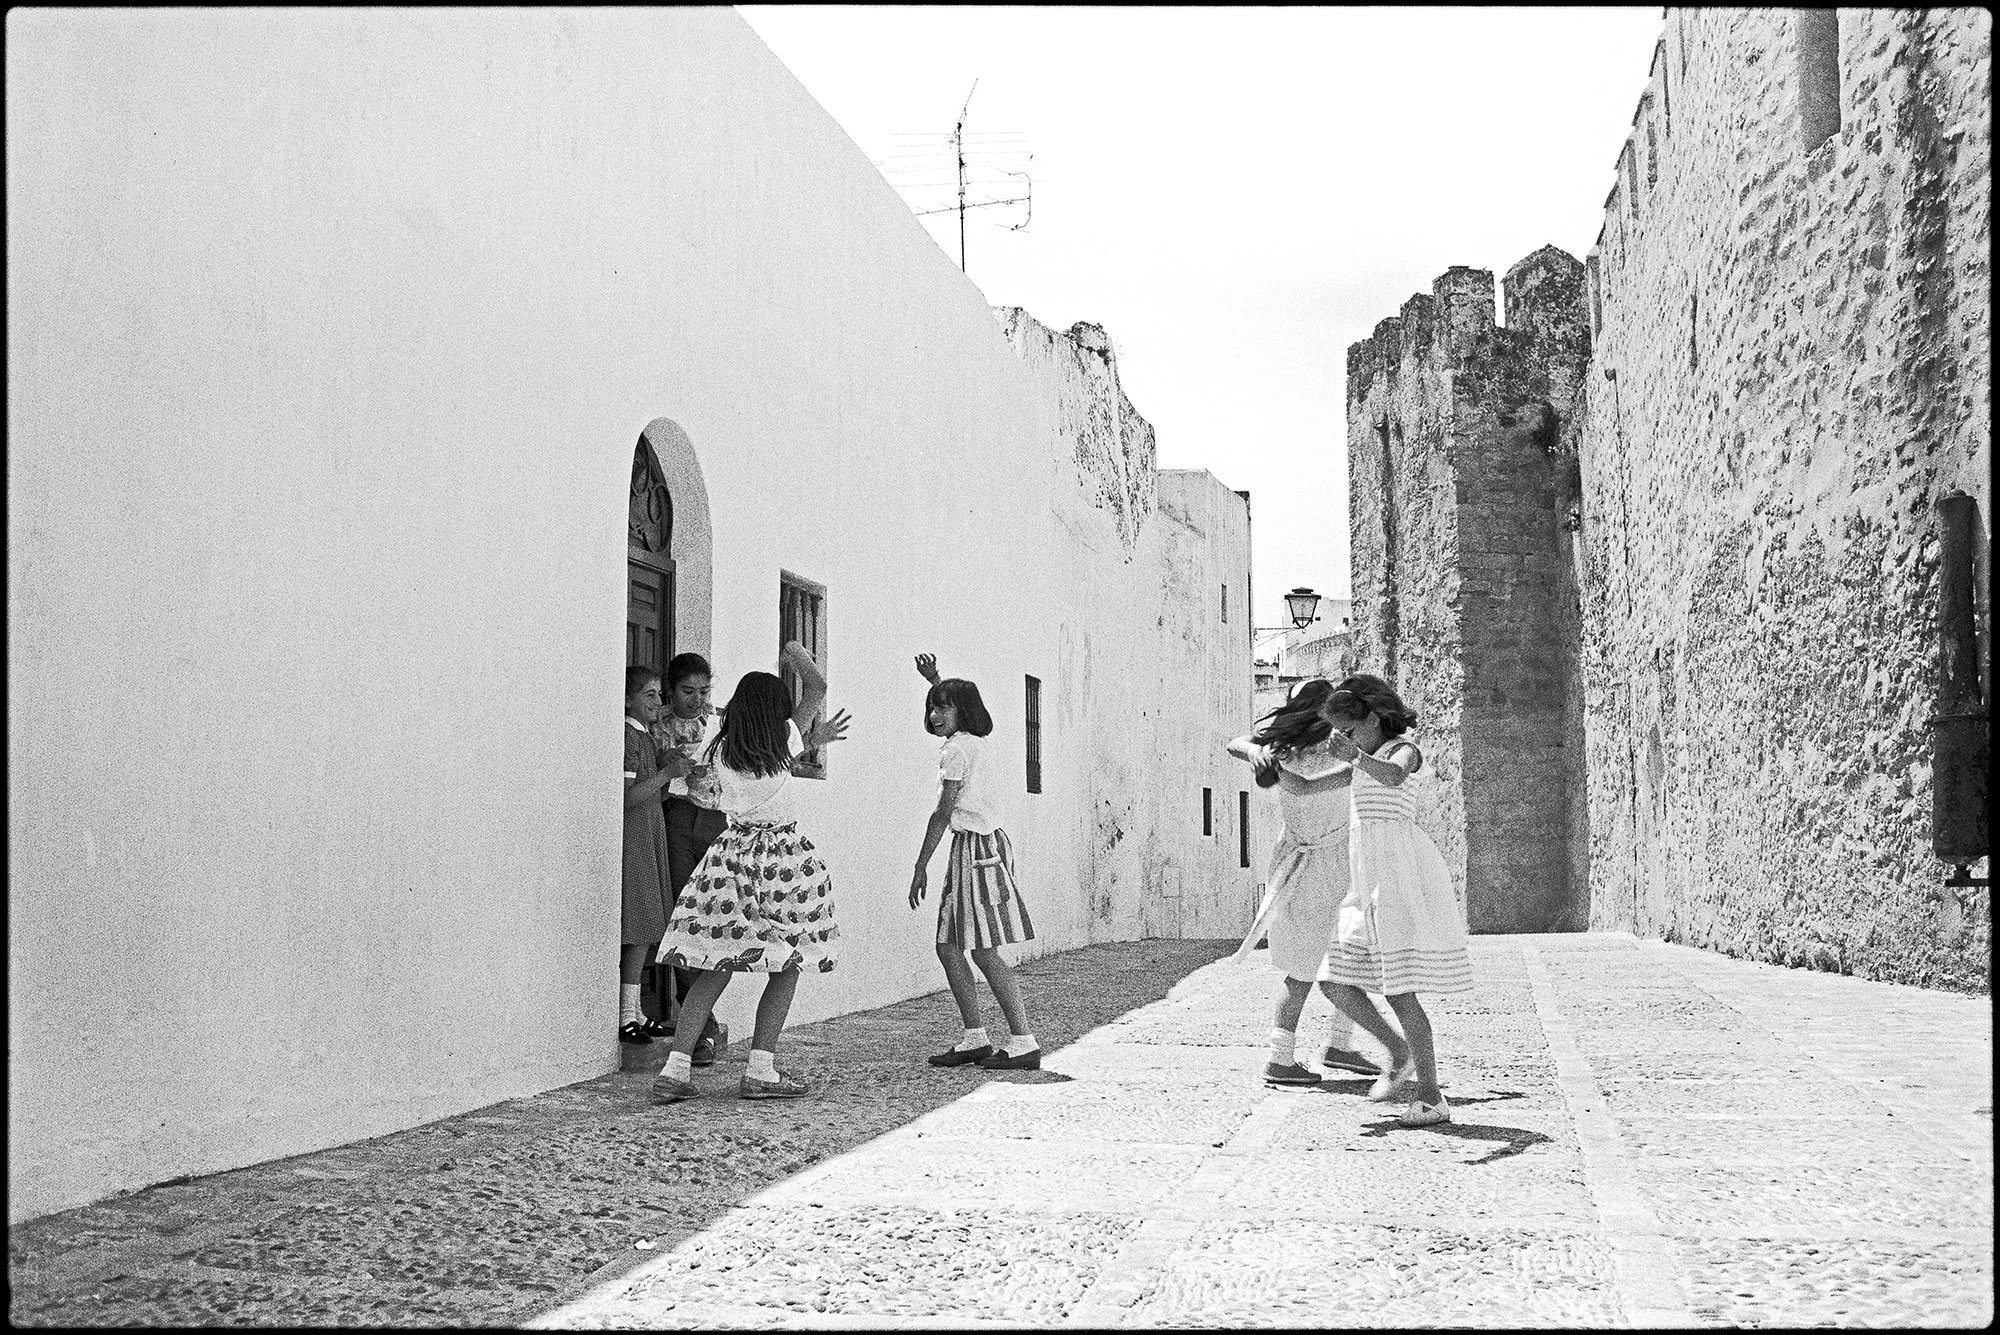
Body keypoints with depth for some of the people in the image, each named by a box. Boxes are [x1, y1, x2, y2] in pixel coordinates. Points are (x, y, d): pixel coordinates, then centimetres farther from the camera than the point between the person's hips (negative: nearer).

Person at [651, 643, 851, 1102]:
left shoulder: (722, 750, 5)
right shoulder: (782, 741, -6)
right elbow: (817, 689, 5)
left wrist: (813, 740, 28)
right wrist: (797, 653, 20)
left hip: (732, 850, 4)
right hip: (782, 854, -4)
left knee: (714, 969, 6)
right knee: (787, 968, 7)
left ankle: (676, 1068, 0)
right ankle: (761, 1071, 2)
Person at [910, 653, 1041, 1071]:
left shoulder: (956, 750, -11)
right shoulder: (975, 742, 14)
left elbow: (943, 814, -14)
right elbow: (958, 706, 41)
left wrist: (921, 866, -11)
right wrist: (935, 680, 35)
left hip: (976, 848, -10)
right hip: (983, 845, 10)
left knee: (985, 952, -9)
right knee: (948, 947, 10)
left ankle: (1022, 1042, -8)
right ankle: (974, 1038, 13)